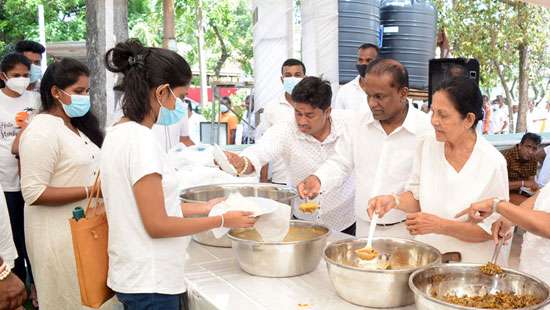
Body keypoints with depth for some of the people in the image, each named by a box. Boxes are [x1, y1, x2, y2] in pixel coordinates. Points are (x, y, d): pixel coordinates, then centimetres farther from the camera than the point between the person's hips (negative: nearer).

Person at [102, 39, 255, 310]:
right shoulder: (139, 140, -21)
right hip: (149, 284, -9)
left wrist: (201, 208, 10)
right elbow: (157, 225, -20)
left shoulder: (118, 133, 7)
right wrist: (222, 221, -12)